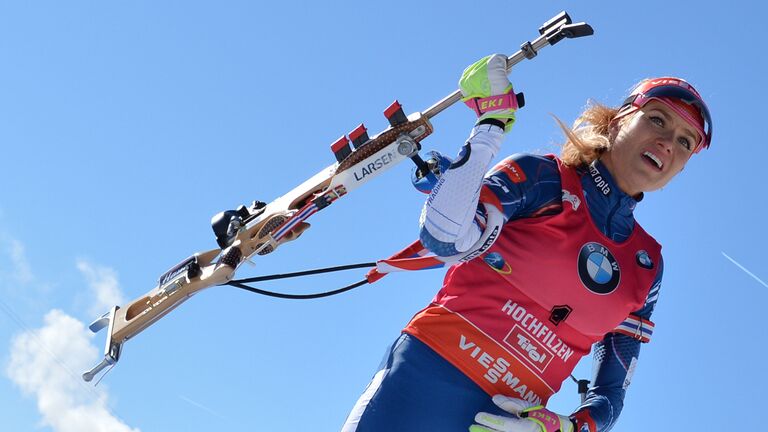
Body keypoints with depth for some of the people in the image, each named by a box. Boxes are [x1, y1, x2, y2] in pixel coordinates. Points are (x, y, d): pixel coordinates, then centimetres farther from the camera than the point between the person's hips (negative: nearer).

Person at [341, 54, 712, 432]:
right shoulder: (543, 177, 2)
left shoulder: (646, 265, 12)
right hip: (427, 377, -3)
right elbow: (444, 238, -17)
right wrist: (491, 122, -13)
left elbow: (611, 391, 11)